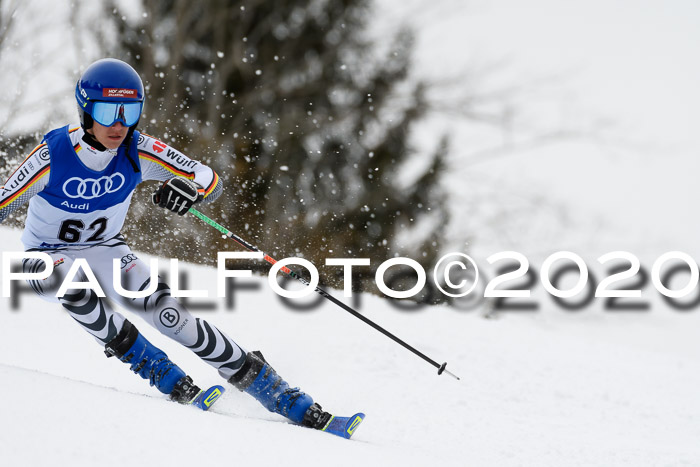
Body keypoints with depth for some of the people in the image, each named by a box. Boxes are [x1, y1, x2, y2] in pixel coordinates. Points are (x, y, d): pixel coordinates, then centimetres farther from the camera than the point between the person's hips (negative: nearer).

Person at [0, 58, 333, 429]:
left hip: (105, 249, 2)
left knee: (165, 311, -19)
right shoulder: (52, 156, -27)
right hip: (48, 257, -2)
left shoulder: (138, 151, -18)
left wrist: (188, 188, -37)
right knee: (70, 282, -38)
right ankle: (156, 369, -21)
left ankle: (285, 399, -15)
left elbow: (210, 180, -14)